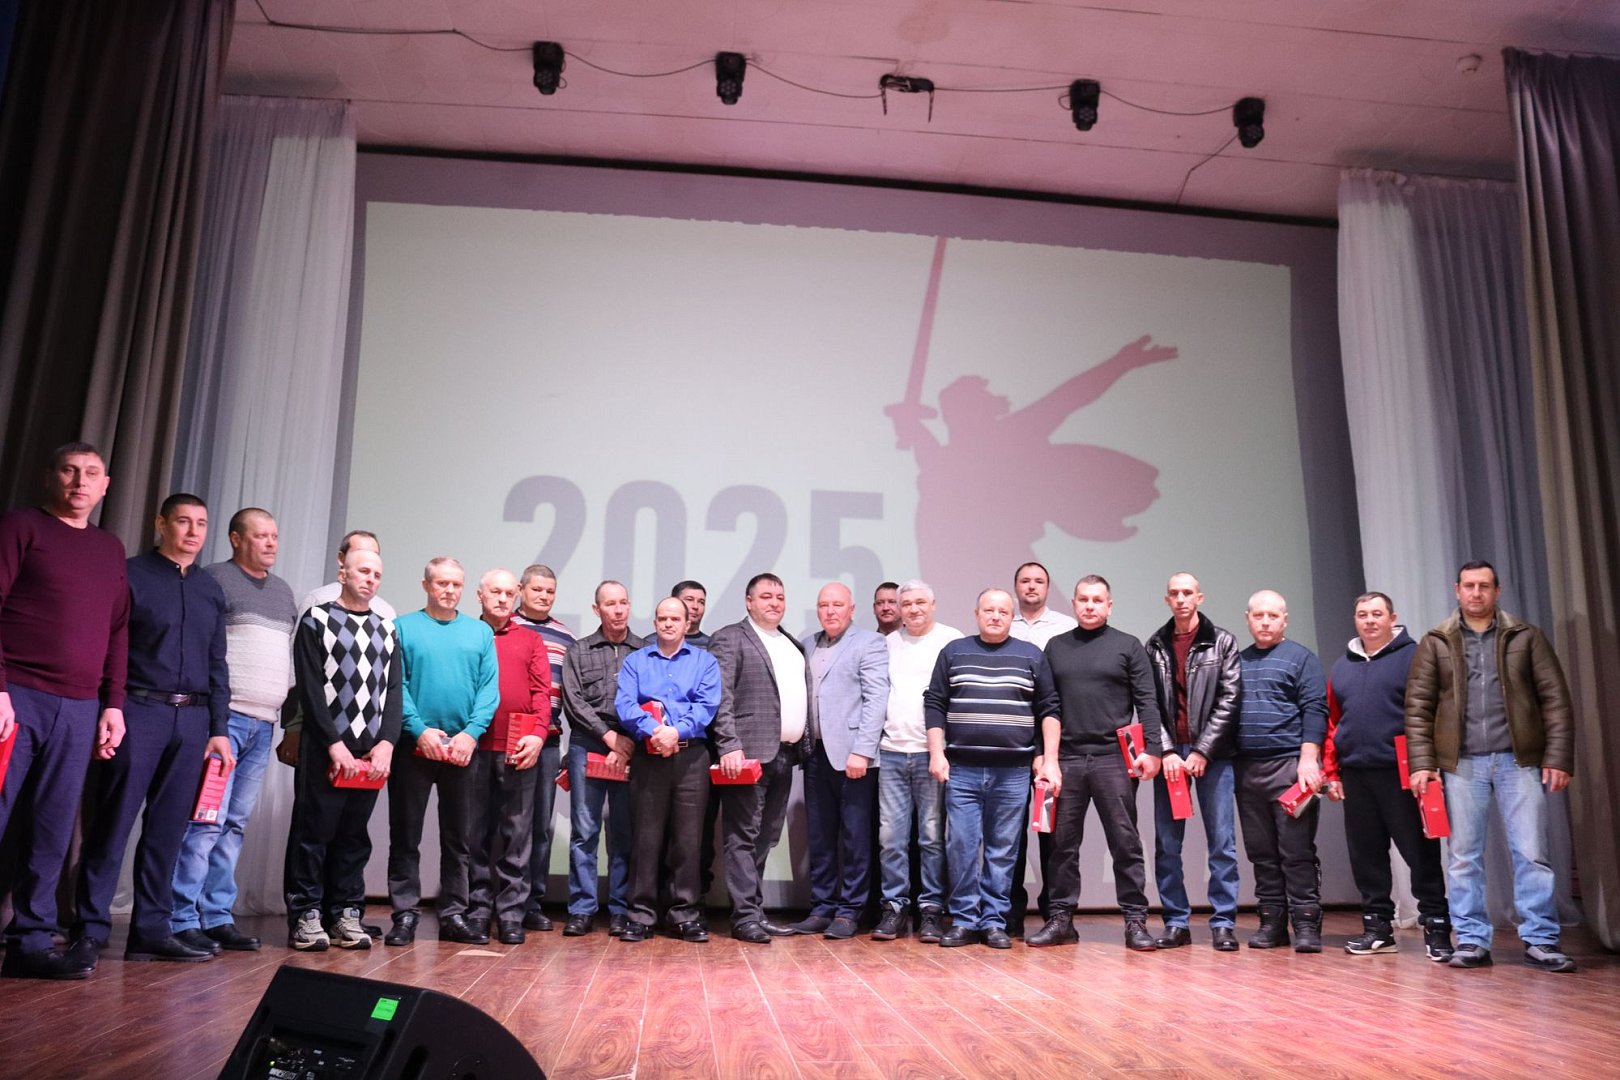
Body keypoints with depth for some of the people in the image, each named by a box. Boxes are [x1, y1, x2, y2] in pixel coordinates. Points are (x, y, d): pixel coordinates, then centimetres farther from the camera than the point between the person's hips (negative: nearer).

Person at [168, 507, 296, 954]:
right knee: (207, 818, -9)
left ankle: (217, 916, 14)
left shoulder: (283, 591, 19)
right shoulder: (214, 579, -3)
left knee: (235, 823, 9)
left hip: (263, 724, 7)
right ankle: (182, 919, -2)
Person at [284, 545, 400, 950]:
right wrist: (334, 743, -12)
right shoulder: (316, 620, 1)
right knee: (313, 831, 1)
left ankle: (345, 915, 15)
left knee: (355, 836, 8)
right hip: (325, 748, -4)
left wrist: (386, 742, -3)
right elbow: (309, 687, -6)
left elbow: (394, 689, 10)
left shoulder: (386, 629, 14)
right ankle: (306, 916, 10)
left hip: (372, 751, 4)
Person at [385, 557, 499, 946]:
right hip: (414, 747, -2)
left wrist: (471, 732, -11)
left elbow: (489, 688, 2)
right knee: (405, 834, 4)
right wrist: (419, 729, -15)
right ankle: (405, 914, 13)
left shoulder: (481, 632, 9)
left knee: (458, 836, 9)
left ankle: (453, 914, 18)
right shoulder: (403, 627, 3)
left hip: (462, 747, 2)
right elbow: (396, 684, -5)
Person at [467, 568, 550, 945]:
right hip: (473, 746, 0)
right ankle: (478, 907, 16)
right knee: (475, 831, 7)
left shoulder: (531, 641, 12)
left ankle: (511, 913, 9)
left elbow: (542, 691, 4)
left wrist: (538, 734, -9)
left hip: (518, 750, 0)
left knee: (517, 833, 3)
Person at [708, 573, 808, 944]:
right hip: (749, 753, -7)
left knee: (765, 839, 12)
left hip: (784, 755, 7)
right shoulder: (729, 639, -3)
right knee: (743, 836, -3)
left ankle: (754, 910, 18)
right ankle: (746, 916, 1)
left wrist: (803, 745, 10)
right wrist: (729, 746, -19)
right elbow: (721, 697, -11)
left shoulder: (793, 646, 20)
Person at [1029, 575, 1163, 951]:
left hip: (1114, 758, -2)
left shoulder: (1128, 646, 6)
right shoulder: (1055, 647, 13)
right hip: (1066, 758, 2)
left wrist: (1151, 749, -8)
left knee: (1126, 842, 1)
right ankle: (1061, 918, 15)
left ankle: (1135, 920, 9)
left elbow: (1146, 703, 1)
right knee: (1063, 843, 6)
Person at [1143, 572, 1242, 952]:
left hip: (1212, 753, -2)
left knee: (1222, 842, 0)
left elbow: (1229, 699, -4)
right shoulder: (1155, 646, 9)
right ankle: (1176, 922, 12)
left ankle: (1223, 923, 8)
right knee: (1166, 844, 4)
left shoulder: (1222, 642, 3)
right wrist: (1166, 752, -7)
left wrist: (1202, 751, -9)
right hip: (1169, 753, 2)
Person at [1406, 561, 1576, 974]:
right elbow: (1418, 707, 3)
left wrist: (1558, 758, -5)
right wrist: (1422, 763, -5)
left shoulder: (1526, 637, 7)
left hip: (1519, 761, 0)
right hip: (1461, 764, 1)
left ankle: (1541, 941, 11)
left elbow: (1556, 699, 3)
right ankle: (1472, 941, 12)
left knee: (1531, 854, 0)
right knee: (1464, 857, 4)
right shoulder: (1435, 643, 7)